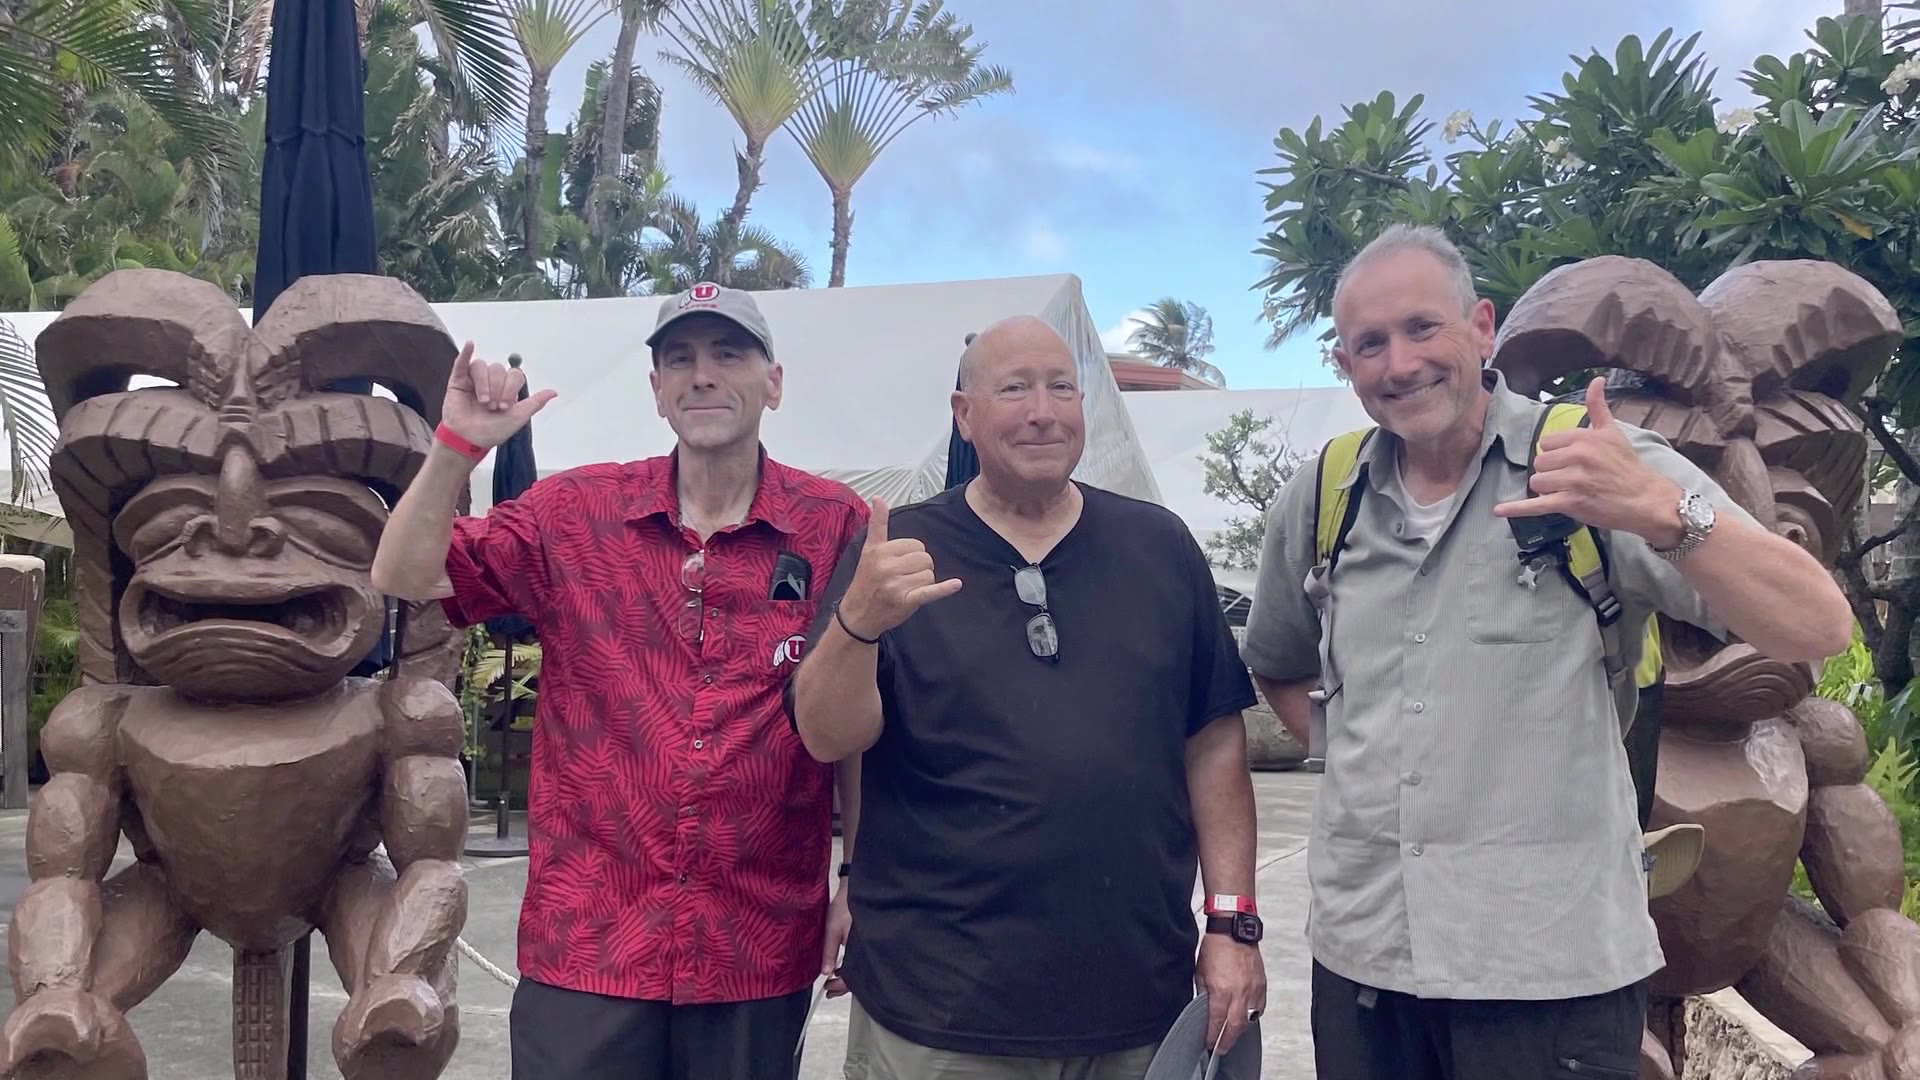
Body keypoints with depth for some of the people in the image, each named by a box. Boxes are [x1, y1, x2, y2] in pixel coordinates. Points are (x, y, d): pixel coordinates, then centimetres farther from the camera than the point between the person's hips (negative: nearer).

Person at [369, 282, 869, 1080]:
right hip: (586, 944, 1)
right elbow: (405, 578, -1)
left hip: (759, 956, 0)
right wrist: (458, 446, -15)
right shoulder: (575, 513, 1)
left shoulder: (836, 527, -3)